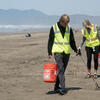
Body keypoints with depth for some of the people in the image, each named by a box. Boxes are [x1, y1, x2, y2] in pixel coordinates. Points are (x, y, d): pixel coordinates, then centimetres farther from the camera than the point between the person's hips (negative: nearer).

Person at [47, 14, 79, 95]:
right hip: (57, 52, -4)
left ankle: (57, 86, 20)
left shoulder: (69, 29, 9)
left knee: (62, 70, 8)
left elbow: (72, 41, 19)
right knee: (60, 69, -15)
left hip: (67, 52, 4)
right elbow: (50, 41, 2)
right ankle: (63, 88, -19)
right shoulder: (54, 28, -1)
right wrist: (50, 53, -1)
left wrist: (76, 50, 13)